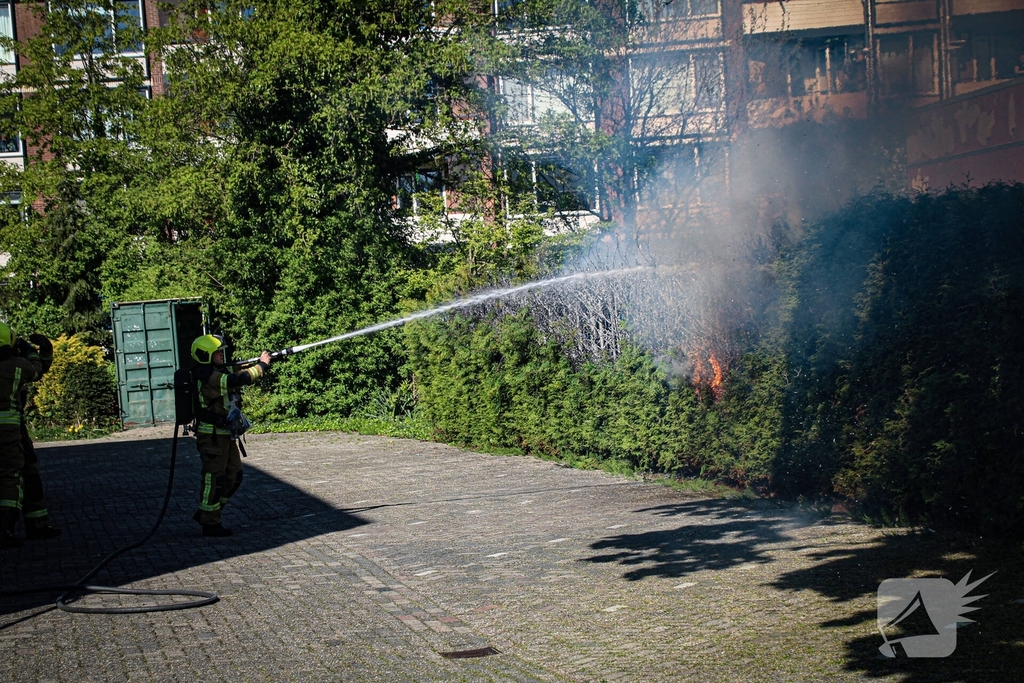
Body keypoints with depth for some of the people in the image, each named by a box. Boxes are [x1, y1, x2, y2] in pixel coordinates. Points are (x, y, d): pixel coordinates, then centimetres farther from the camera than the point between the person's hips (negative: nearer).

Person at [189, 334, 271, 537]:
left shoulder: (217, 373, 13)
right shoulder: (208, 378, -21)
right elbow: (240, 379, -27)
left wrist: (256, 366, -5)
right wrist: (261, 365, -16)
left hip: (225, 435, 10)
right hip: (213, 436, -10)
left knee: (234, 477, 14)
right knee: (214, 479, -1)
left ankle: (206, 513, 25)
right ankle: (210, 524, 9)